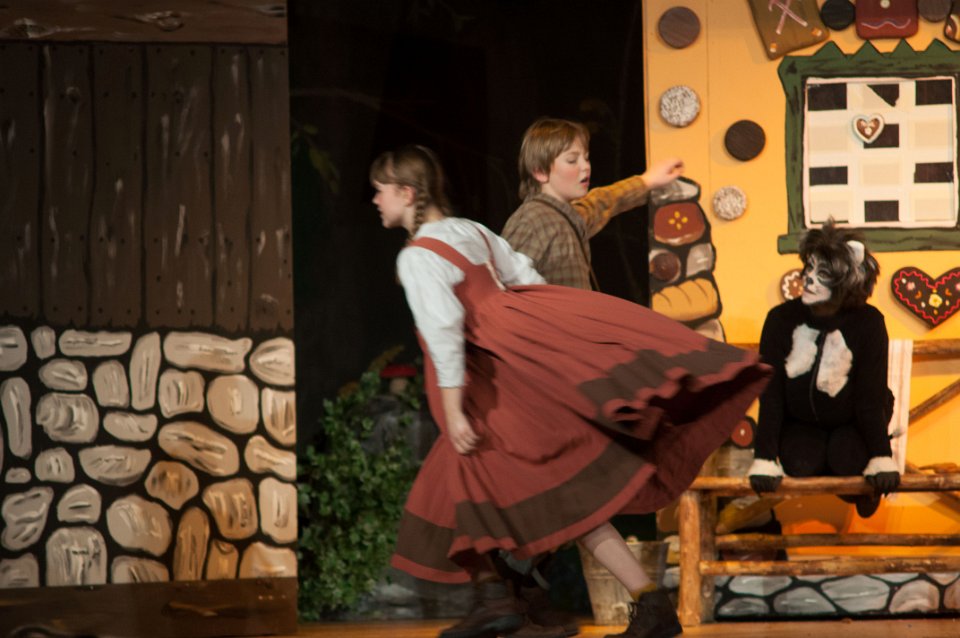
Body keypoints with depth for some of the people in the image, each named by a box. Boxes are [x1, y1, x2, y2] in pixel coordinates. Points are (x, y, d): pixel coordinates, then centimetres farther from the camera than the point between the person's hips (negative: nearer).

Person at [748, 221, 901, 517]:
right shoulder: (781, 319, -16)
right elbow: (771, 393, -15)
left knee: (847, 460, -30)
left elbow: (871, 395, -17)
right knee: (801, 464, -27)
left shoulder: (868, 323, -20)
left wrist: (881, 457, -27)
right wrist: (764, 458, -23)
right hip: (802, 422, 1)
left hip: (852, 422, -1)